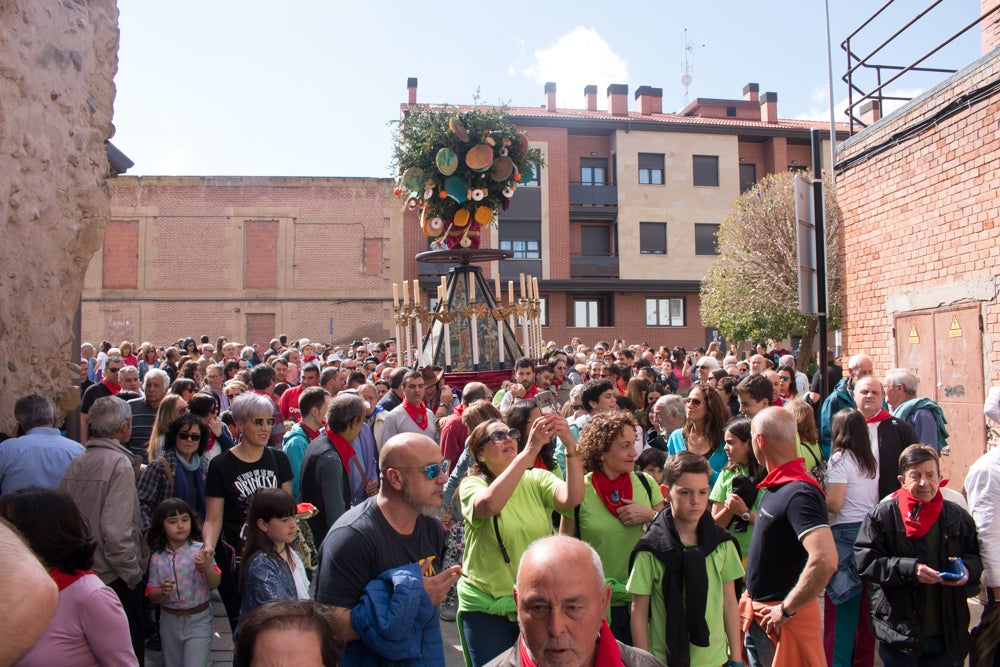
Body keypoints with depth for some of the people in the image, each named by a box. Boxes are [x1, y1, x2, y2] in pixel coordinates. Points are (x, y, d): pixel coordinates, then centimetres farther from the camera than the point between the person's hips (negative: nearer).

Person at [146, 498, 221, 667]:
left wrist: (207, 567, -39)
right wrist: (163, 592, -21)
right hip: (170, 621, 4)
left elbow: (215, 584, -20)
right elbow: (152, 597, 1)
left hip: (198, 621, -3)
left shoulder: (199, 550, -11)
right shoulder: (157, 558, -2)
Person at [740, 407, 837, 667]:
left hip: (782, 620, -9)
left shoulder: (799, 493, -25)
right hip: (759, 615, 9)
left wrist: (786, 609, -26)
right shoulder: (775, 486, 6)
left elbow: (826, 560, -35)